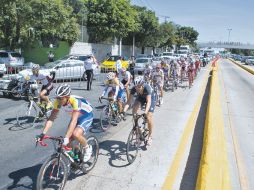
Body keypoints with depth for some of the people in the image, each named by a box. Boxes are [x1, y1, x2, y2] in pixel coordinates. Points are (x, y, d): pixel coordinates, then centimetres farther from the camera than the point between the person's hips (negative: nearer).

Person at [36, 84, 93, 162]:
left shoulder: (75, 101, -38)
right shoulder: (58, 102, -21)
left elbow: (74, 121, -44)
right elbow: (51, 118, -21)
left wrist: (66, 137, -51)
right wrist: (43, 133, -31)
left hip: (87, 116, -6)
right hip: (76, 117, 6)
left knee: (76, 134, -30)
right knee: (67, 143, -2)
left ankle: (88, 148, -2)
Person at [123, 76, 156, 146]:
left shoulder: (147, 87, -39)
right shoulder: (134, 89, -29)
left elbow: (148, 101, -45)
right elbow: (129, 101, -32)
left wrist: (145, 112, -60)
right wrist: (124, 111, -47)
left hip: (150, 98, -3)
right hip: (140, 98, 4)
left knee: (149, 117, -15)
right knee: (134, 110, -26)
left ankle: (150, 136, 4)